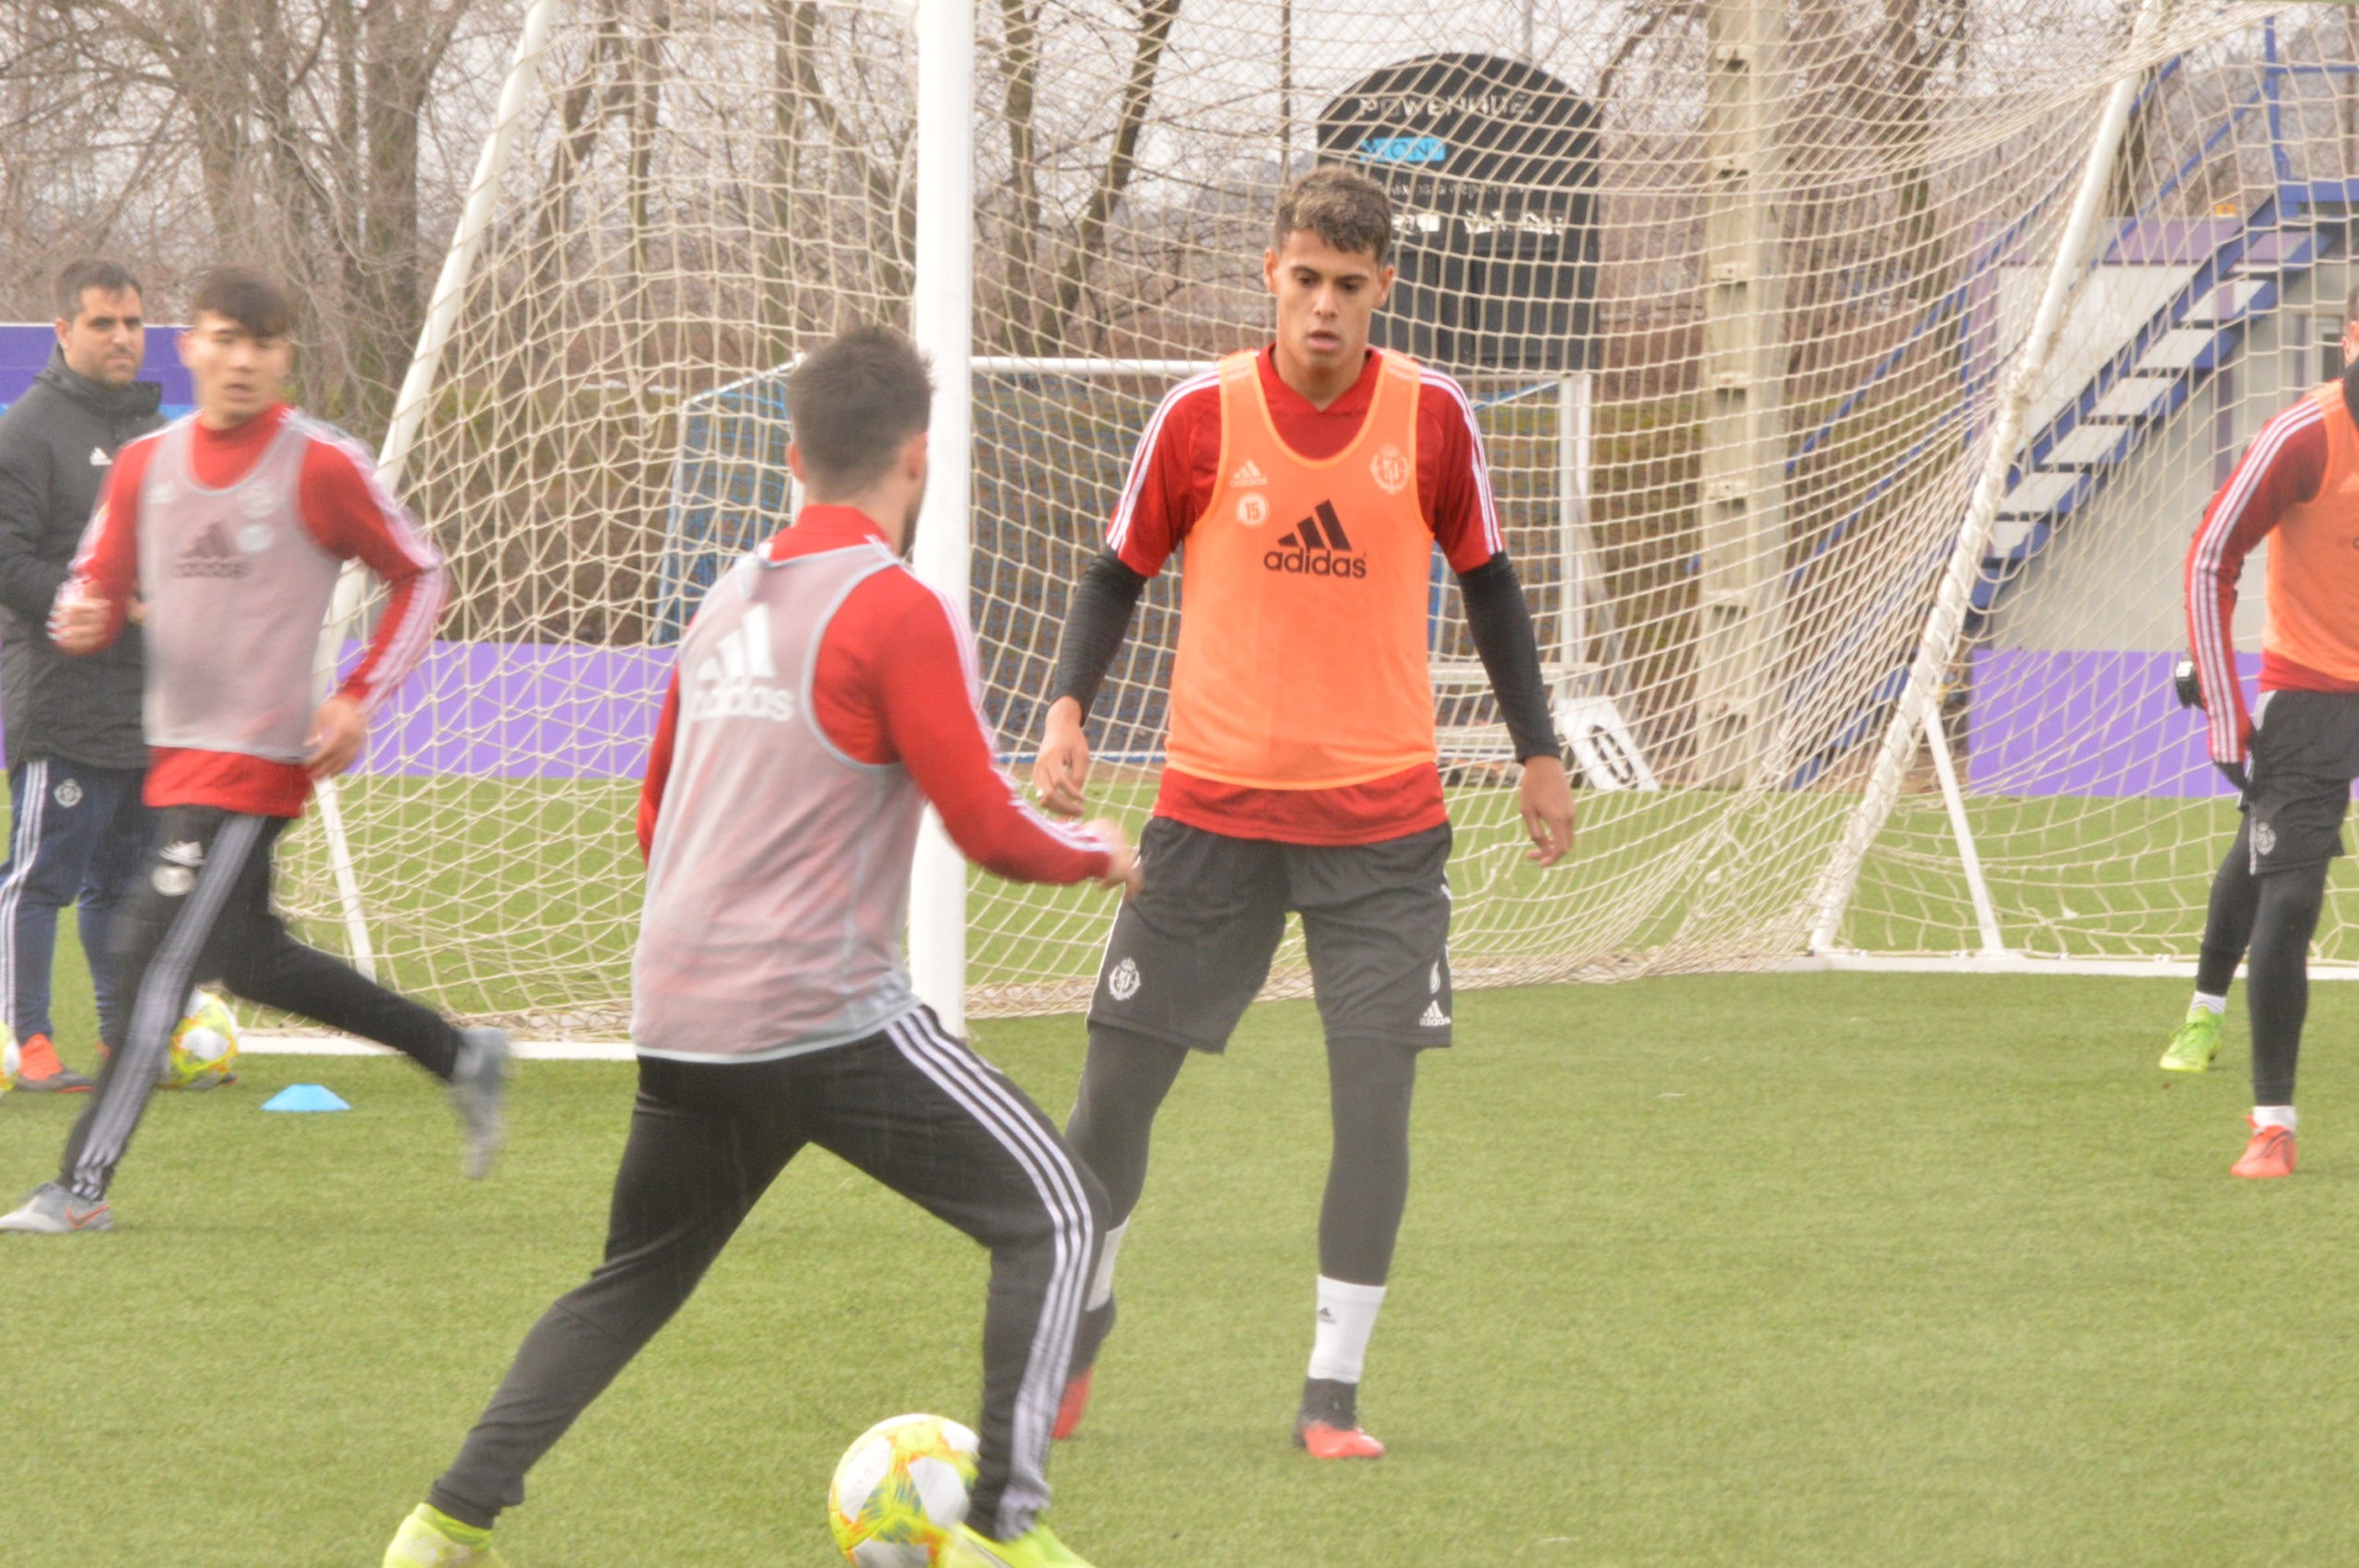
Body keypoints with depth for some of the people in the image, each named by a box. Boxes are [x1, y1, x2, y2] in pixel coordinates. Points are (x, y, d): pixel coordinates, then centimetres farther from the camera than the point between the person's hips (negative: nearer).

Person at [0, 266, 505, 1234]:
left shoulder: (321, 466, -8)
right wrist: (83, 621, -11)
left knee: (156, 955, -13)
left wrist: (361, 698, -8)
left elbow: (418, 576, 1)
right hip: (176, 753, 7)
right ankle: (460, 1057, 31)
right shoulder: (145, 464, 7)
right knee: (251, 960, 14)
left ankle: (81, 1186, -11)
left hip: (258, 757, -7)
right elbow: (100, 581, 14)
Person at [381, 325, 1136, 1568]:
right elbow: (989, 831, -10)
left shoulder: (728, 603, 12)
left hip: (679, 1020, 7)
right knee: (1054, 1217, 1)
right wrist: (1095, 857, 10)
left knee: (633, 1279, 22)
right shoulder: (898, 614, -10)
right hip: (826, 1020, -7)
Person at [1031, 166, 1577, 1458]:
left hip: (1383, 816, 0)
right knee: (1121, 1077, 3)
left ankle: (1333, 1389, 1)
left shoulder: (1431, 417, -2)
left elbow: (1486, 580, 12)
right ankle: (1079, 1310, 30)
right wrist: (1068, 708, -10)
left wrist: (1538, 752, 13)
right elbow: (1119, 570, 6)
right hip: (1215, 802, 0)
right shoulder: (1202, 416, -5)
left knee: (1377, 1089, -9)